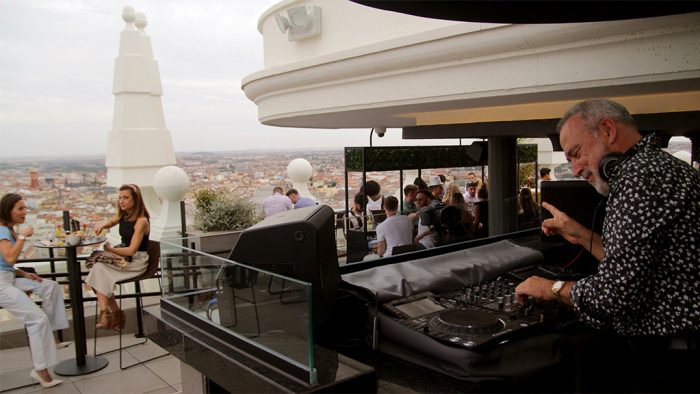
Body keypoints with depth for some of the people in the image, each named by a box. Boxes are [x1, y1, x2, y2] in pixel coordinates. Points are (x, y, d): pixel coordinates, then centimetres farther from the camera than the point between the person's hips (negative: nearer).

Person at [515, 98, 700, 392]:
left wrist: (555, 288, -10)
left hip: (667, 363, -9)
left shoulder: (642, 174, -20)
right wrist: (583, 237, 14)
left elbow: (618, 291, -26)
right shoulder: (658, 166, 14)